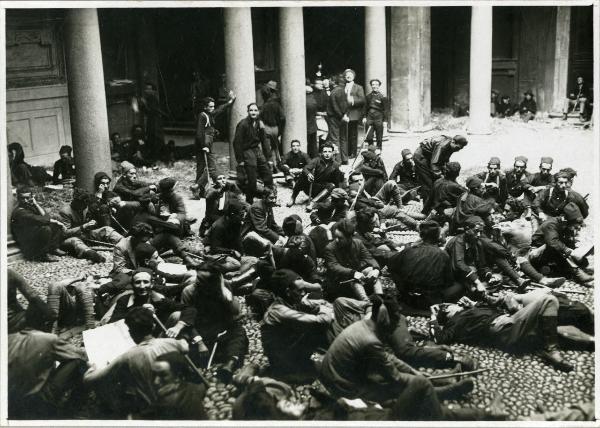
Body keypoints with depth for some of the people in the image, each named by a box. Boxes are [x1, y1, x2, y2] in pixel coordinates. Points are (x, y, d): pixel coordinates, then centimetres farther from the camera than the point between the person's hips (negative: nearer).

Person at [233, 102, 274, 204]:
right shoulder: (243, 124, -12)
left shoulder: (259, 124, 8)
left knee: (268, 177, 4)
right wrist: (240, 160, -15)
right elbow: (237, 142, -12)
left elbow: (264, 141, 12)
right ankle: (249, 203, 7)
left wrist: (268, 157, 7)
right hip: (247, 152, -6)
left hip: (257, 151, 7)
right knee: (252, 181, -7)